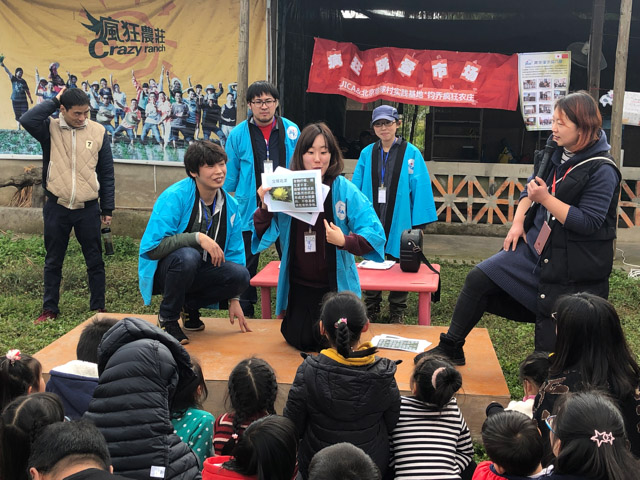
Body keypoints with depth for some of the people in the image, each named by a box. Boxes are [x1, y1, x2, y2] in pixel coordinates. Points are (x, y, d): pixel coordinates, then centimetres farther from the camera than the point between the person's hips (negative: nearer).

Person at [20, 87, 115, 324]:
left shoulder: (98, 132, -1)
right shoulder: (50, 129, -1)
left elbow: (106, 173, 3)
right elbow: (26, 120, -24)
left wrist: (107, 208, 3)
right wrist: (53, 102, -13)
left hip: (88, 208, 0)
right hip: (57, 208, 0)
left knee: (94, 260, 8)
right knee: (53, 261, 11)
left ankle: (98, 307, 20)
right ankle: (50, 308, 23)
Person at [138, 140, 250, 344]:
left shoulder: (230, 205, -1)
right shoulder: (174, 197, -20)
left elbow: (234, 253, 8)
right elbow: (153, 247, -28)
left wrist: (233, 299, 4)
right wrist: (198, 237, -35)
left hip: (197, 273, 5)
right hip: (163, 270, -5)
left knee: (241, 275, -23)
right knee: (187, 255, -38)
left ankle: (190, 306, 6)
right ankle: (168, 318, -11)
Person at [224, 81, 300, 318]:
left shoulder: (291, 130, 1)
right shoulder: (238, 134, -1)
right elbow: (230, 175, 5)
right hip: (250, 207, -1)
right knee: (247, 264, 8)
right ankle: (245, 312, 21)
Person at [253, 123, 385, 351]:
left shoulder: (345, 190, -15)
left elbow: (375, 235, -18)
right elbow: (264, 237, -6)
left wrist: (344, 241, -34)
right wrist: (265, 207, -24)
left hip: (336, 285, -2)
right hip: (299, 286, 2)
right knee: (300, 339, 4)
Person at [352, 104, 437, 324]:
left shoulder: (411, 153, -3)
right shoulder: (367, 154, 6)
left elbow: (420, 189, -6)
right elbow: (356, 187, 8)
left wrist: (418, 223, -10)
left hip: (399, 221, -3)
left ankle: (397, 314, 21)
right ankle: (371, 311, 25)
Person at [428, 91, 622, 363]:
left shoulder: (602, 170, -19)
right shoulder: (556, 154, 3)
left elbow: (587, 222, -23)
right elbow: (531, 187, 19)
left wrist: (545, 198, -24)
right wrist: (518, 221, 6)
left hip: (571, 267, -7)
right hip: (536, 246, 7)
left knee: (550, 344, 1)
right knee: (479, 279, 2)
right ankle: (450, 349, 15)